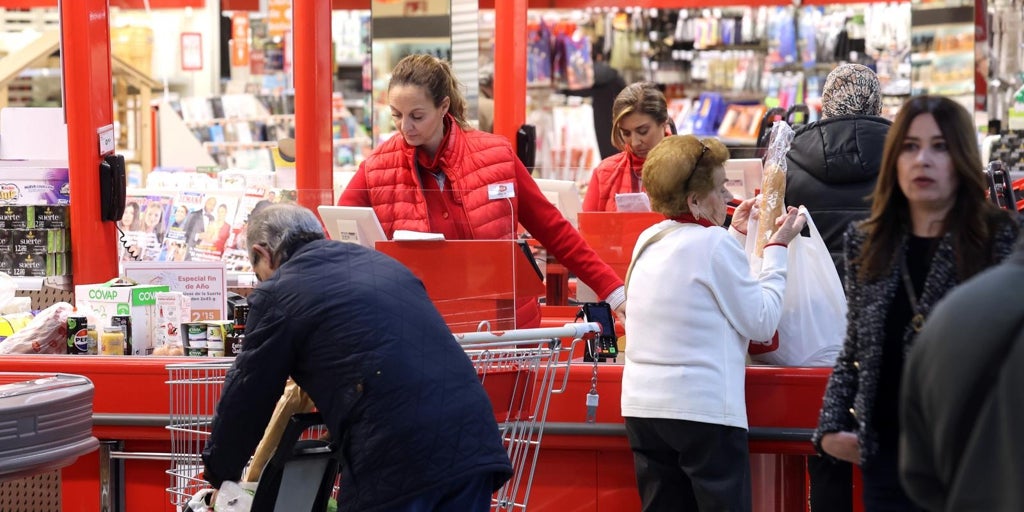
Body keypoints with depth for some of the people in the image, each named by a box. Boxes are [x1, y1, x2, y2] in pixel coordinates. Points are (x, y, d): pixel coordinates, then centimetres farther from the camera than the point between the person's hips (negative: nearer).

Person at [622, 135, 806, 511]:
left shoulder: (649, 241, 10)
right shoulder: (713, 243, -12)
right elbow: (762, 323, -8)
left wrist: (736, 234, 28)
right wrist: (777, 249, 1)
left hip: (642, 407, 7)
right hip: (704, 410, -7)